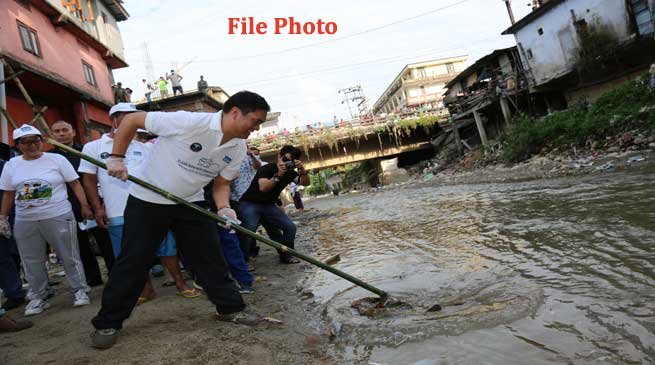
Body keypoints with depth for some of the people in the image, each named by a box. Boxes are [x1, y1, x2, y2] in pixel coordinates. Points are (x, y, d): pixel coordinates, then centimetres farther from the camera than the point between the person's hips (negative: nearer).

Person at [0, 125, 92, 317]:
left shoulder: (57, 159, -2)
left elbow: (75, 184, -2)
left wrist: (84, 205, -9)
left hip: (58, 217, -3)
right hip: (25, 222, 4)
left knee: (69, 257, 3)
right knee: (32, 262, 10)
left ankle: (80, 290, 16)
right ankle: (38, 297, 24)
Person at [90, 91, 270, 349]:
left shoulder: (238, 149, -7)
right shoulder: (189, 122, -28)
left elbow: (221, 183, 4)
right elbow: (131, 120, -18)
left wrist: (223, 208, -15)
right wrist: (116, 158, -18)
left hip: (190, 203, 5)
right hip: (147, 201, -5)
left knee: (211, 256, 5)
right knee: (133, 262, 0)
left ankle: (230, 308, 20)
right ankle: (107, 323, 17)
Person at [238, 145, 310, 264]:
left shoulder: (290, 173, 2)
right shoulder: (266, 169, -16)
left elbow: (305, 183, -10)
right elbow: (263, 188, -32)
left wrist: (302, 170, -27)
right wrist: (278, 175, -39)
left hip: (268, 205, 6)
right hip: (250, 204, -6)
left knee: (290, 227, -5)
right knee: (249, 230, -29)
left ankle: (286, 255, 10)